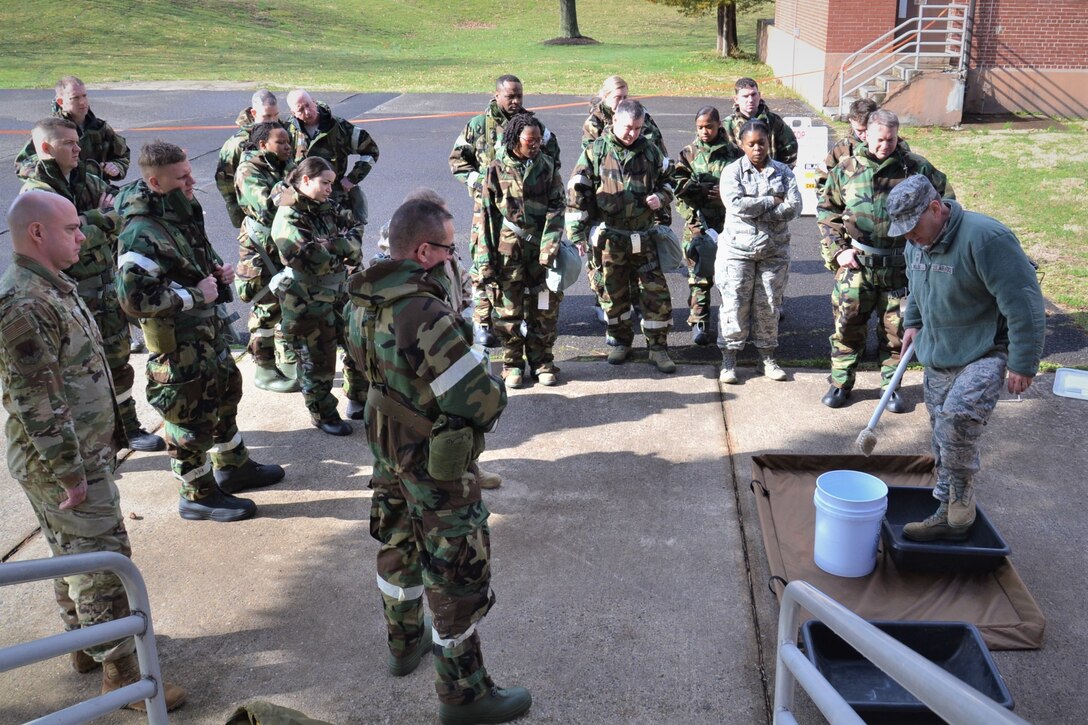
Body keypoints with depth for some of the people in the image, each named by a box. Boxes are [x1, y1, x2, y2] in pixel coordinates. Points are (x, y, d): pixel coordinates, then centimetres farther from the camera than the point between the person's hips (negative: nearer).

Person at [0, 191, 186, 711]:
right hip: (61, 463, -10)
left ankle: (85, 646, 38)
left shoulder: (50, 287, 9)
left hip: (83, 453, 10)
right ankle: (121, 673, 11)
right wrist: (70, 473, -22)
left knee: (73, 558, 22)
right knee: (104, 562, -1)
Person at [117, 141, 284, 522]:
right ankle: (198, 495, 21)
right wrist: (195, 296, -24)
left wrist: (219, 269, 2)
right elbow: (135, 298, -32)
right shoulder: (143, 233, -26)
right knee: (191, 414, 3)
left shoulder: (183, 211, 4)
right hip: (178, 342, -10)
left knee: (226, 392, 23)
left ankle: (233, 466, 43)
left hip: (209, 328, 10)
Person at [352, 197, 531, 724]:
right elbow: (482, 400, -30)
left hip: (390, 449, 9)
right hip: (435, 466, -9)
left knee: (400, 547, 27)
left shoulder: (374, 300, -5)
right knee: (459, 575, 6)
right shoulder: (425, 316, -32)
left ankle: (404, 641, 49)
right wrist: (495, 386, -8)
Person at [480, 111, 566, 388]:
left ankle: (542, 361, 19)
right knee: (509, 308, 4)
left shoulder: (547, 167, 3)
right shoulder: (497, 169, 0)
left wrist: (548, 247, -15)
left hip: (541, 248, 1)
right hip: (509, 248, -1)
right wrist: (490, 253, -1)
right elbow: (488, 212, 2)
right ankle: (512, 362, 16)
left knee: (545, 307, 5)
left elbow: (556, 207, -3)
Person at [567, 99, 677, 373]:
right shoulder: (595, 152, -2)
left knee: (656, 291, -1)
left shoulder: (649, 151, 5)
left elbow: (667, 181, 20)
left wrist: (661, 198, -4)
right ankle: (621, 340, 28)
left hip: (643, 236, 1)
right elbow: (576, 192, -3)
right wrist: (577, 234, -7)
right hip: (609, 237, -1)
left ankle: (658, 347, 11)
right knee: (613, 292, 10)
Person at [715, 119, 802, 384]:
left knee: (768, 305, 8)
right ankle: (728, 361, 9)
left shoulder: (783, 172, 5)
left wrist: (754, 210, -13)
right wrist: (772, 201, -10)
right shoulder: (732, 171, -1)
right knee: (735, 304, 0)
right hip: (738, 248, -2)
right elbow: (735, 204, -17)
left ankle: (768, 359, 21)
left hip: (774, 250, 2)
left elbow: (794, 208, -8)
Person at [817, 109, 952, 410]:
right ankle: (840, 383, 20)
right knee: (848, 325, 5)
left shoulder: (915, 168, -1)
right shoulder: (846, 169, 2)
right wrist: (838, 250, -1)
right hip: (856, 263, 0)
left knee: (896, 329, 9)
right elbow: (826, 211, 10)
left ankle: (891, 386, 24)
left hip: (901, 266, 0)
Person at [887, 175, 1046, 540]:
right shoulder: (917, 242, 4)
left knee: (957, 417, -29)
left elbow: (1024, 303, -22)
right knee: (944, 437, 11)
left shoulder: (985, 237, -23)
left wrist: (1023, 364, -19)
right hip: (938, 356, 8)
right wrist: (912, 323, 13)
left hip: (984, 353, -8)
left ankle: (958, 510, -13)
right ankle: (948, 514, 23)